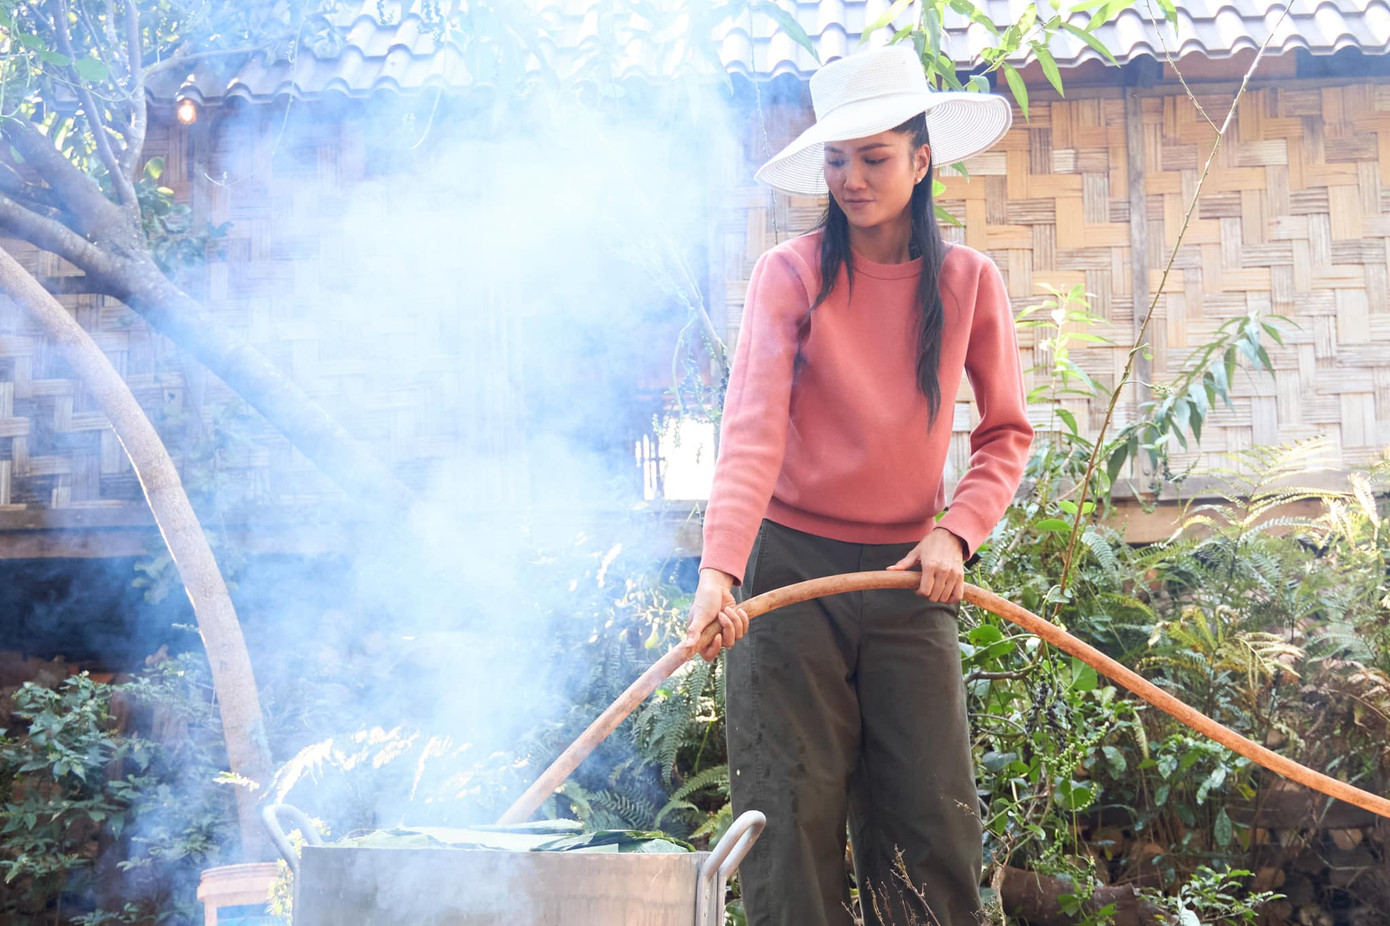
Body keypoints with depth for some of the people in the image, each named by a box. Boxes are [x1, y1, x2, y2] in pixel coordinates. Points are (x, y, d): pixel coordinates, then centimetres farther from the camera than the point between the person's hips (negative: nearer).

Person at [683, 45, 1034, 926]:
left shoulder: (969, 282, 1)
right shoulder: (792, 272, -6)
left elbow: (1007, 433, 7)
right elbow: (753, 426, -18)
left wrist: (957, 530, -10)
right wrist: (720, 566, -31)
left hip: (910, 573, 2)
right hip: (794, 563, -2)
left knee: (934, 820, 2)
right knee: (794, 817, 0)